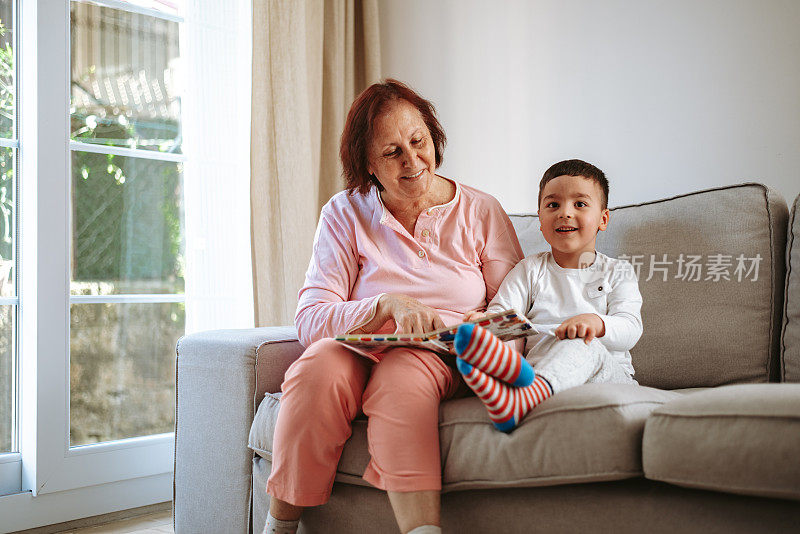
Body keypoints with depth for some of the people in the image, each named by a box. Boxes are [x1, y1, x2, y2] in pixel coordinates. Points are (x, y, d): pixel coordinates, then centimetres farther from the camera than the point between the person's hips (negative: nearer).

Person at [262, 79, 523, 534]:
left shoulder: (481, 212, 7)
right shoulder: (345, 214, 5)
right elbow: (311, 318, -6)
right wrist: (390, 304, -22)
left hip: (443, 360, 0)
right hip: (360, 350, 1)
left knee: (402, 375, -36)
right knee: (319, 368, -34)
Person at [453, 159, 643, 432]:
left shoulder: (617, 272, 15)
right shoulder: (530, 269, 18)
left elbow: (630, 329, 0)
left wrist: (596, 323, -24)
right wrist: (485, 320, -23)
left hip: (607, 371, -2)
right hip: (540, 363, 2)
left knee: (585, 344, -35)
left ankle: (523, 398, -65)